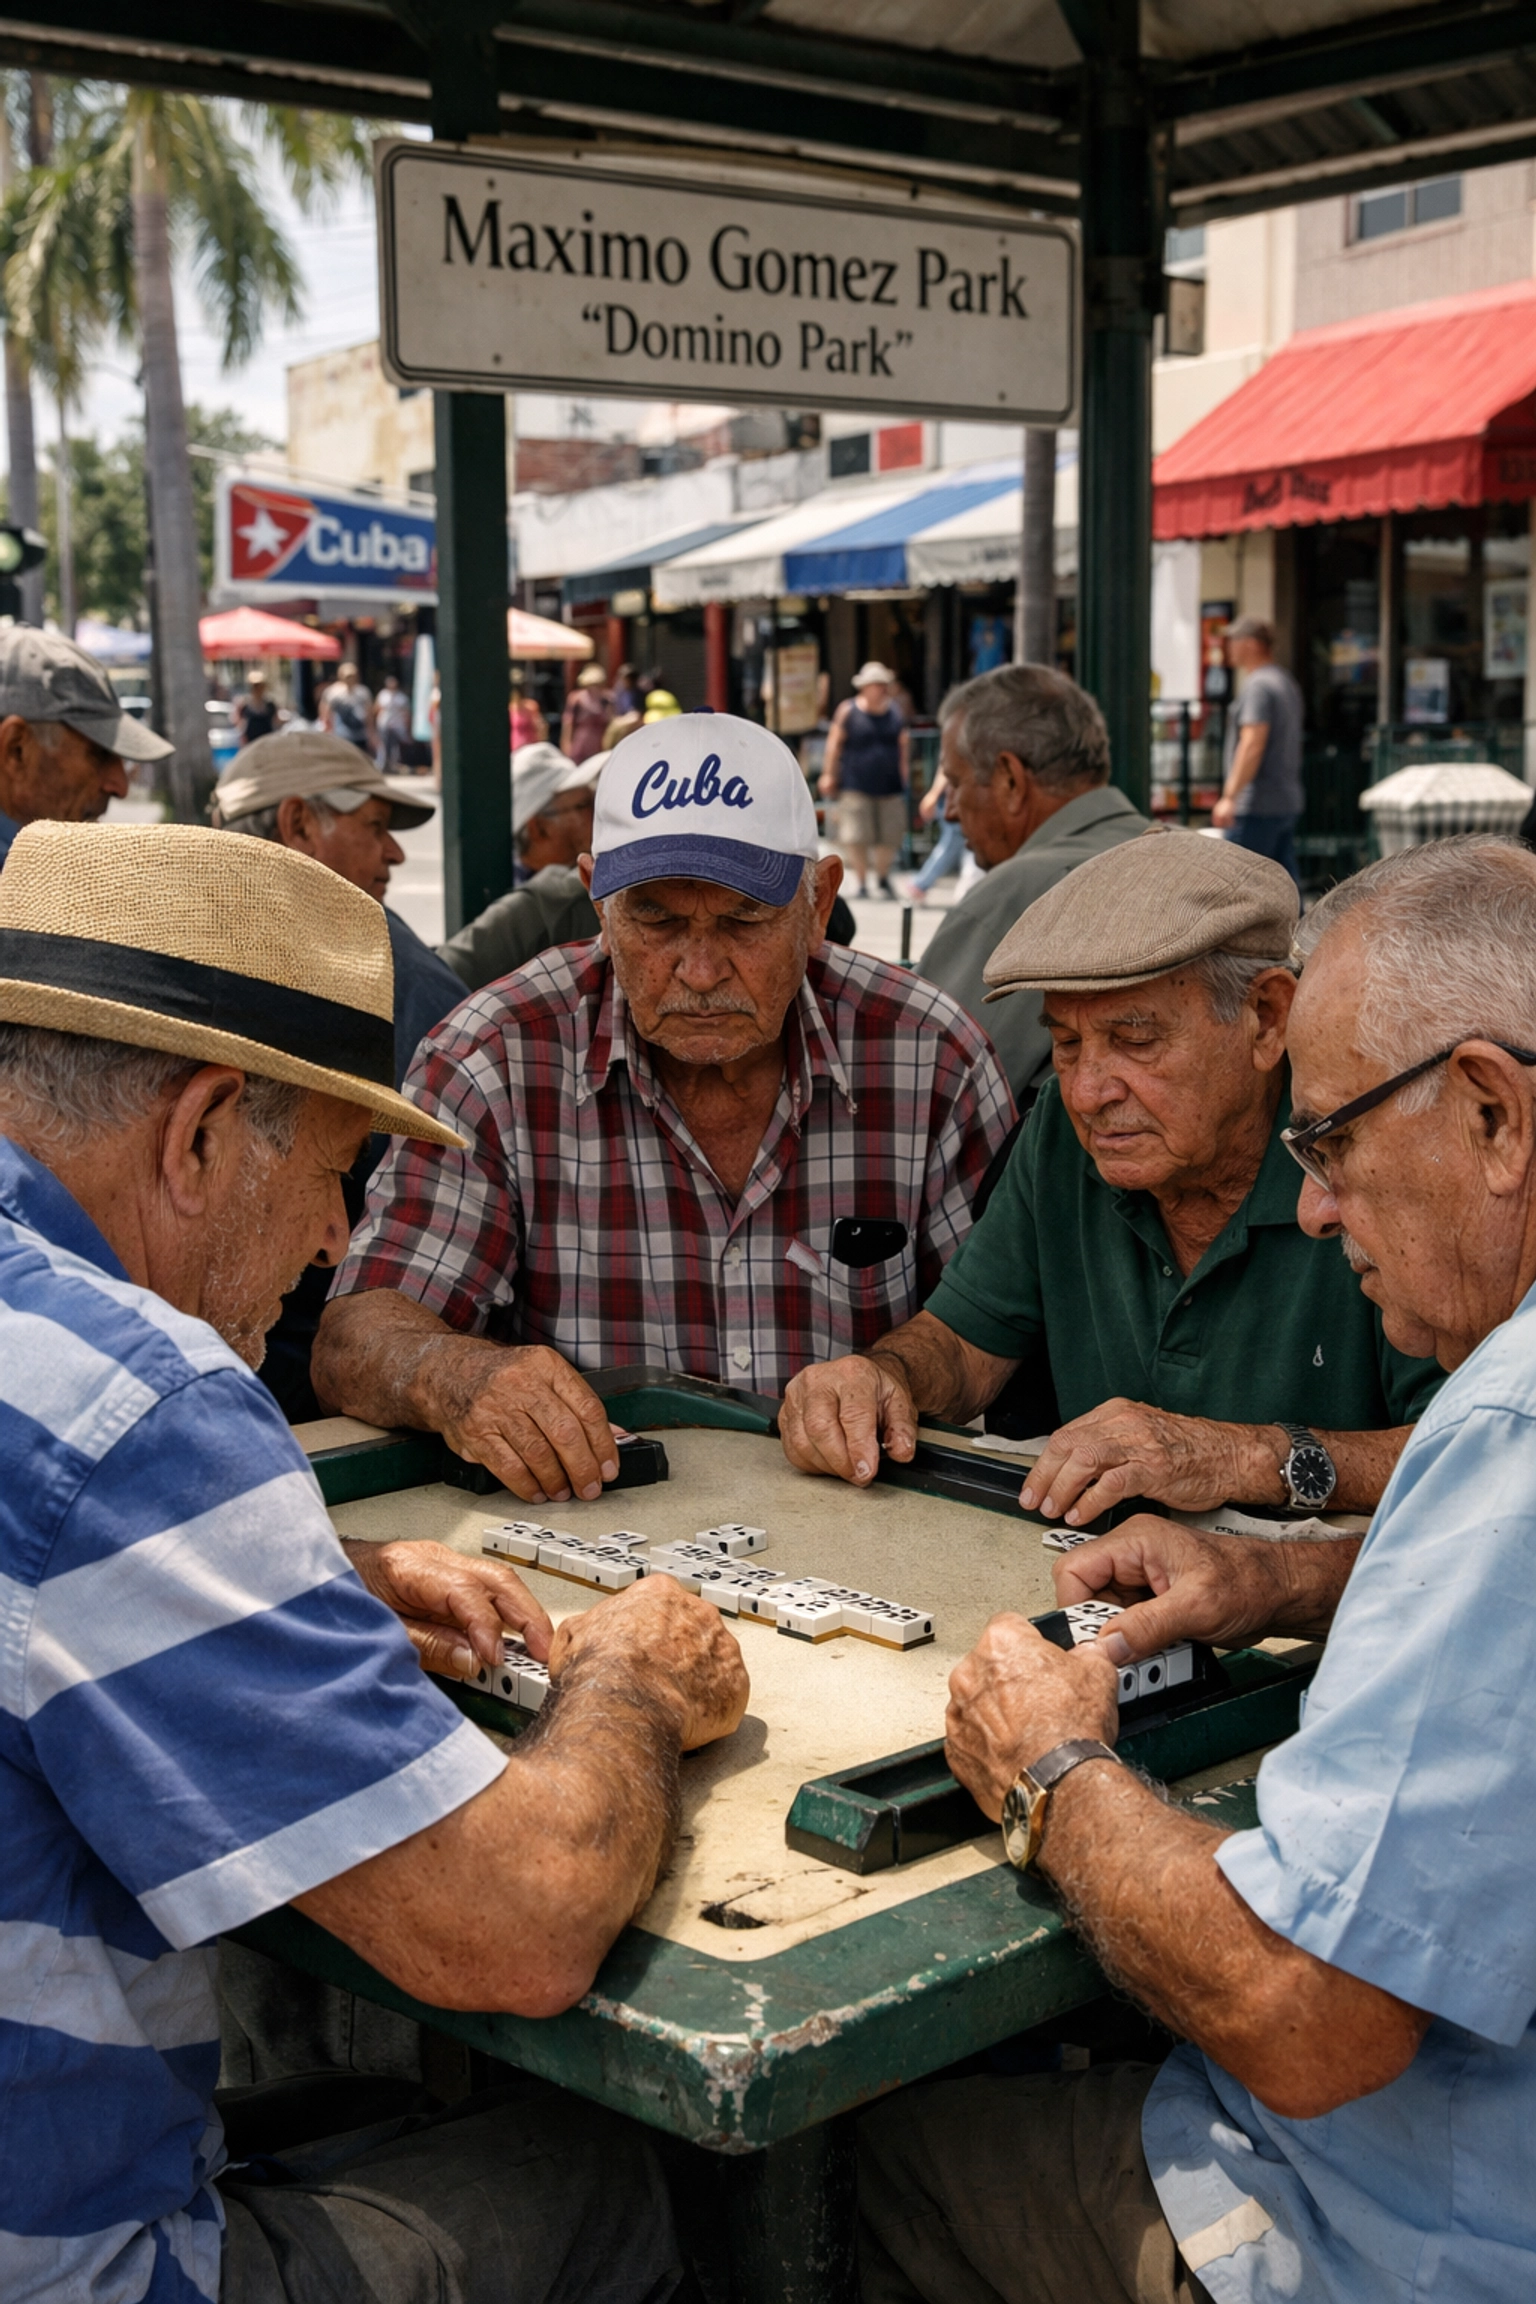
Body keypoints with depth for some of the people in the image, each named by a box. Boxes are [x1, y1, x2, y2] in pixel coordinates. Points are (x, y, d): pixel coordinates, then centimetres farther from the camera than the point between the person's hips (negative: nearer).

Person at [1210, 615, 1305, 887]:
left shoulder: (1258, 685, -12)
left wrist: (1229, 796, -25)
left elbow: (1253, 745, -22)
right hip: (1289, 802, 10)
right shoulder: (1286, 682, 18)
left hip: (1258, 806, -10)